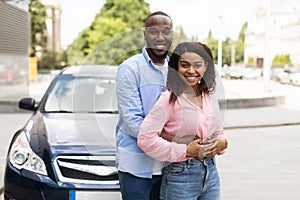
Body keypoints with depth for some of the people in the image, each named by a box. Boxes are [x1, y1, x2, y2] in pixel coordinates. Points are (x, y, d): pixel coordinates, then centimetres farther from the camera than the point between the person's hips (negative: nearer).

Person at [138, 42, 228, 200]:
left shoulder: (210, 98, 6)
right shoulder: (169, 99, -14)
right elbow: (145, 138, -21)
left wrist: (221, 142, -6)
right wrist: (185, 151, -19)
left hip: (211, 172, 6)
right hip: (180, 175, -6)